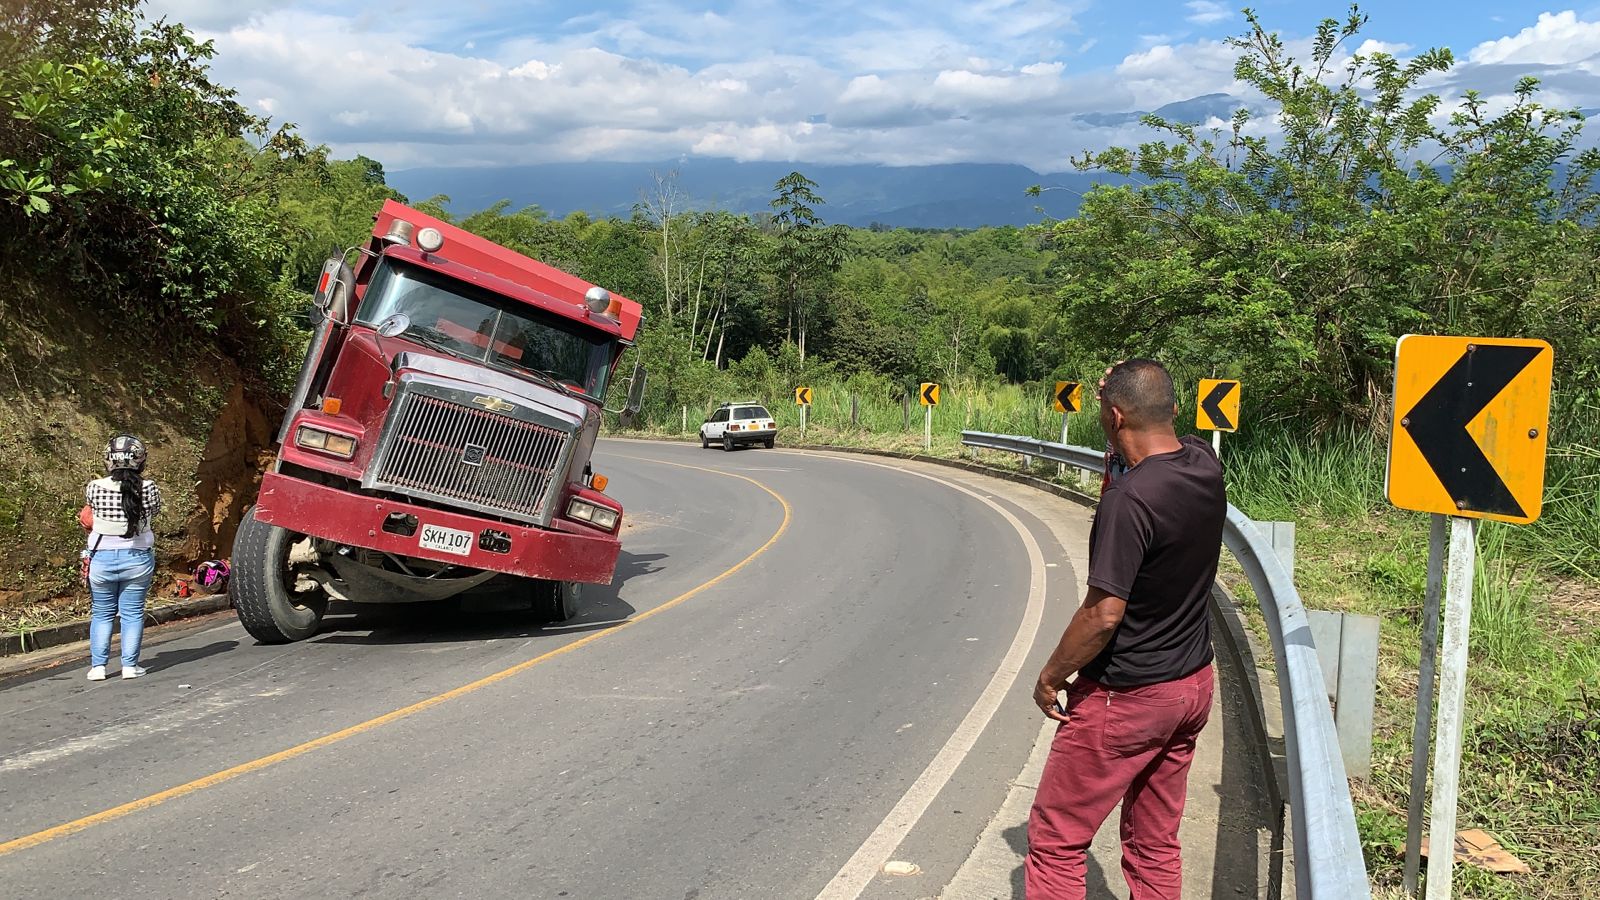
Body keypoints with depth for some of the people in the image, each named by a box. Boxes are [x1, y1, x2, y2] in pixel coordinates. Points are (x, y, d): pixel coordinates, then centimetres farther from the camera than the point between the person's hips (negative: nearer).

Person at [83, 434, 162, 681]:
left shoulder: (95, 488, -11)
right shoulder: (149, 489, -11)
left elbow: (91, 509, 7)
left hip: (102, 558, 0)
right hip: (138, 558, 0)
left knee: (101, 614, 13)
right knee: (133, 613, 9)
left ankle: (97, 666, 11)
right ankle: (130, 665, 9)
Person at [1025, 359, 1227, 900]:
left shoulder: (1129, 500, -26)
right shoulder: (1205, 466, -3)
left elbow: (1103, 615, -25)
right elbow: (1168, 447, 22)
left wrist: (1050, 677, -11)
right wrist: (1125, 391, 7)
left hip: (1125, 698, -8)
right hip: (1193, 684, 8)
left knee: (1054, 841, 5)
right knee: (1155, 845, 19)